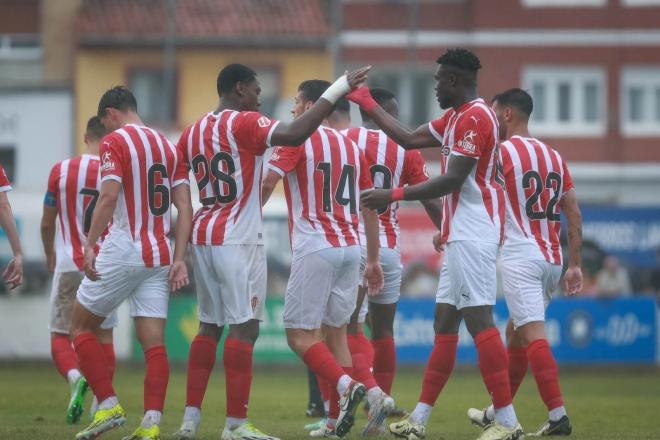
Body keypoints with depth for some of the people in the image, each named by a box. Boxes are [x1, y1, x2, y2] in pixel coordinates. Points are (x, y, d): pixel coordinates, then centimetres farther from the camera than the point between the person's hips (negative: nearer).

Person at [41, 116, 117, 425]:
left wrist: (50, 254, 26)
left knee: (60, 336, 8)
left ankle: (75, 377, -21)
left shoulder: (61, 171, -3)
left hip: (69, 265, 0)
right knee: (103, 335, 15)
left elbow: (47, 224, 7)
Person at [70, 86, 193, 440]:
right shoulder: (167, 146, 14)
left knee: (81, 327, 9)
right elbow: (184, 206, 9)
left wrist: (90, 245, -17)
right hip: (160, 256, 6)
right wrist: (179, 259, 7)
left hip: (123, 251, -6)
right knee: (153, 341, 1)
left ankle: (108, 406, -1)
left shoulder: (115, 142, -6)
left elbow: (108, 197, -18)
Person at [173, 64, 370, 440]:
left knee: (210, 326, 14)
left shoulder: (192, 133, 14)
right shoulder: (244, 123, -9)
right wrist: (334, 94, -21)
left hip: (203, 237, 8)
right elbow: (294, 135, -25)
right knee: (244, 327, -6)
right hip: (238, 239, -8)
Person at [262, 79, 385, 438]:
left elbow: (266, 184, -14)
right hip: (350, 247, 6)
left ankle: (346, 385, -26)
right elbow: (370, 207, 18)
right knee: (336, 332, 11)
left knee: (299, 334, -4)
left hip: (315, 247, -6)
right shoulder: (352, 147, 16)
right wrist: (373, 260, 22)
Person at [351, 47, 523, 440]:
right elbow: (409, 139, 28)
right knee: (444, 322, 11)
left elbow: (452, 181, -18)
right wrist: (366, 101, 31)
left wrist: (394, 196, -16)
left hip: (473, 234, -11)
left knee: (478, 319, -14)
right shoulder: (456, 118, 19)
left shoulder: (475, 117, -12)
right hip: (461, 235, 11)